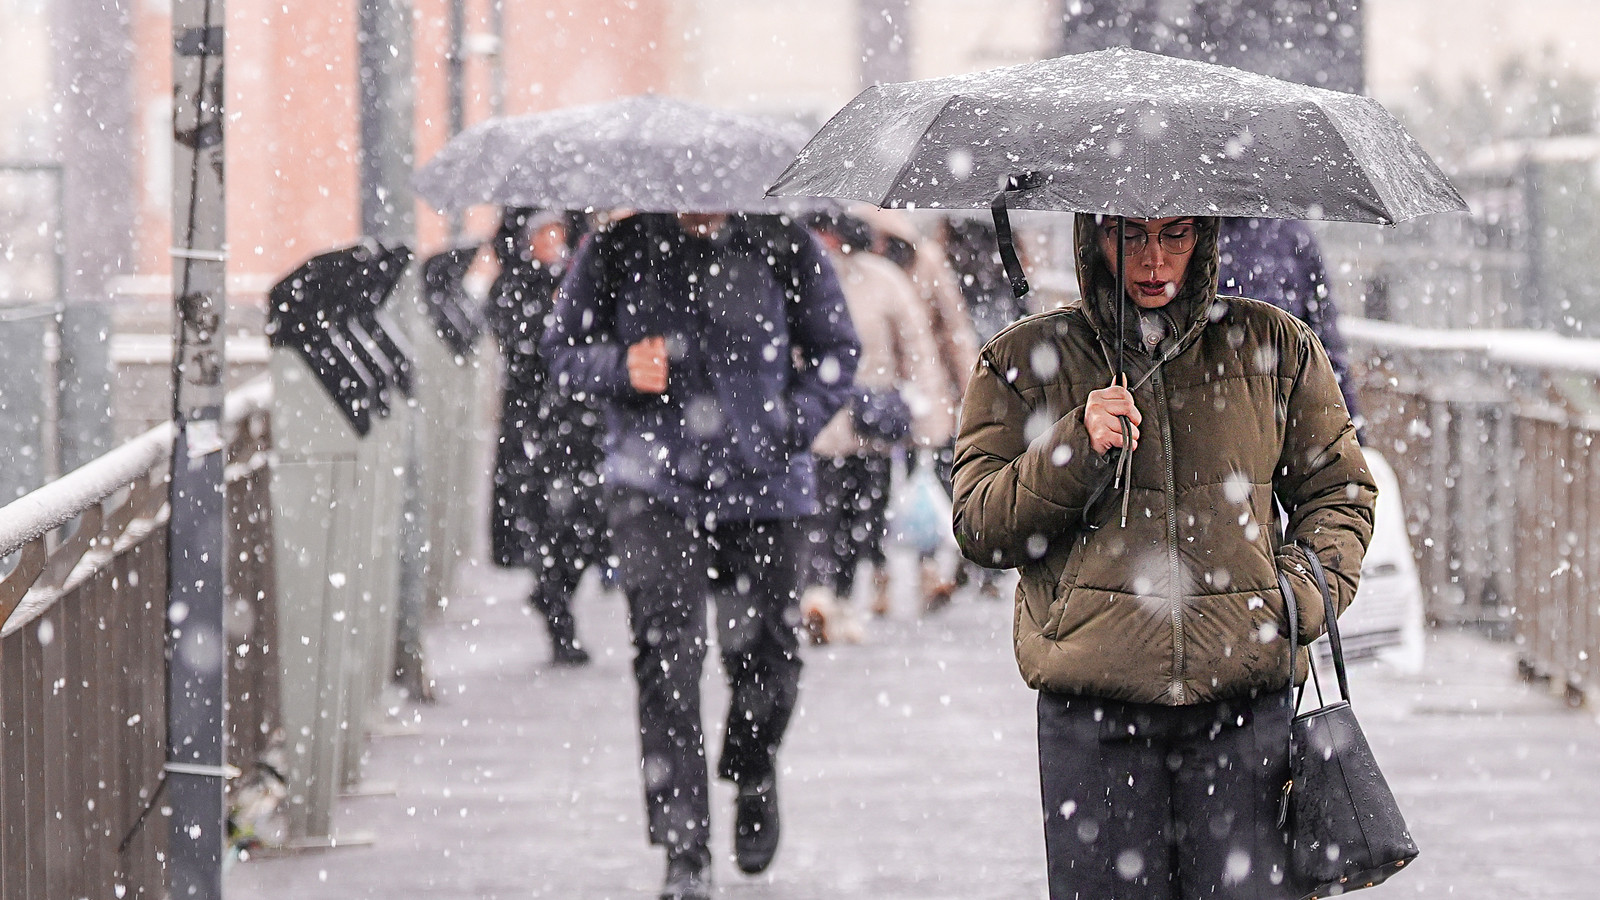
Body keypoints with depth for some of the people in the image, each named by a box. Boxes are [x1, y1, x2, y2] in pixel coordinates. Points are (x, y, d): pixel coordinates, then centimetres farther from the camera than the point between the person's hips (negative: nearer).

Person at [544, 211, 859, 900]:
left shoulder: (783, 249, -3)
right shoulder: (618, 249, -4)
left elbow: (836, 352, 9)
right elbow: (563, 347, 8)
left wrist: (791, 428, -6)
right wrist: (623, 367, -13)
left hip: (764, 485, 1)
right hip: (654, 485, -1)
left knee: (765, 653, 7)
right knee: (666, 656, -13)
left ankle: (754, 777, 42)